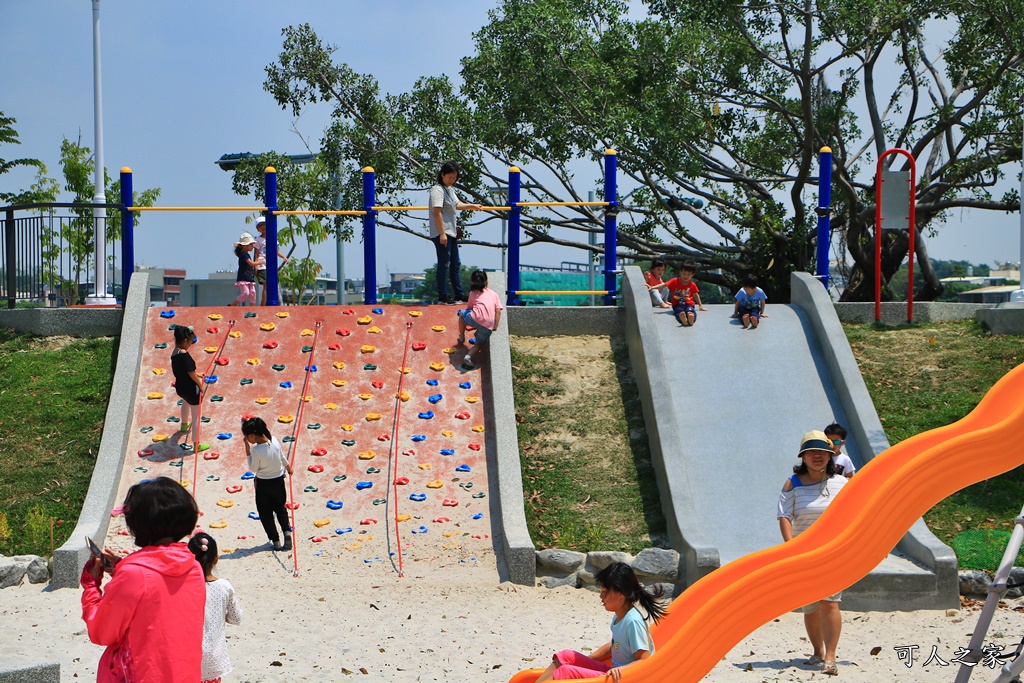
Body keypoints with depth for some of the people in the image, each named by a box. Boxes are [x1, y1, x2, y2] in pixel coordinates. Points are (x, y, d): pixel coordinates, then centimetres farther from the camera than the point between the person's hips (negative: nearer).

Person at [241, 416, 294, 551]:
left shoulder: (256, 450, -29)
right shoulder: (274, 441, -13)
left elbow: (253, 469, -14)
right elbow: (283, 458, 2)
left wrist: (247, 447, -18)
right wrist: (288, 468, 24)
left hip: (263, 484, -5)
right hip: (279, 481, 5)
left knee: (265, 514, 14)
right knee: (280, 508, 25)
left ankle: (275, 541, 16)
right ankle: (286, 531, 6)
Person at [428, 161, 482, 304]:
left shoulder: (450, 190, 15)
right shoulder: (438, 190, -14)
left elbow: (457, 205, 31)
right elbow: (437, 212, -21)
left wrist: (472, 206, 22)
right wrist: (442, 233, -24)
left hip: (451, 232, 10)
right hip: (441, 233, -10)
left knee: (455, 264, 15)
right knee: (444, 264, -6)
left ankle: (458, 294, 23)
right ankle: (442, 296, -2)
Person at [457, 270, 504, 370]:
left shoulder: (473, 293, 17)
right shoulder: (493, 294, 21)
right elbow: (498, 311, 11)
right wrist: (495, 327, 11)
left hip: (476, 319, -2)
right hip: (488, 327, 2)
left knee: (462, 313, 29)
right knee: (479, 343, 25)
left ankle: (461, 338, 39)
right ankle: (468, 357, -4)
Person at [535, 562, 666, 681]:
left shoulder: (633, 621, -20)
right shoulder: (619, 617, 8)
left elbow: (645, 661, -20)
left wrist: (620, 669, -35)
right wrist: (584, 661, 18)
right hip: (615, 673, 10)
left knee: (566, 672, -18)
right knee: (566, 656, 3)